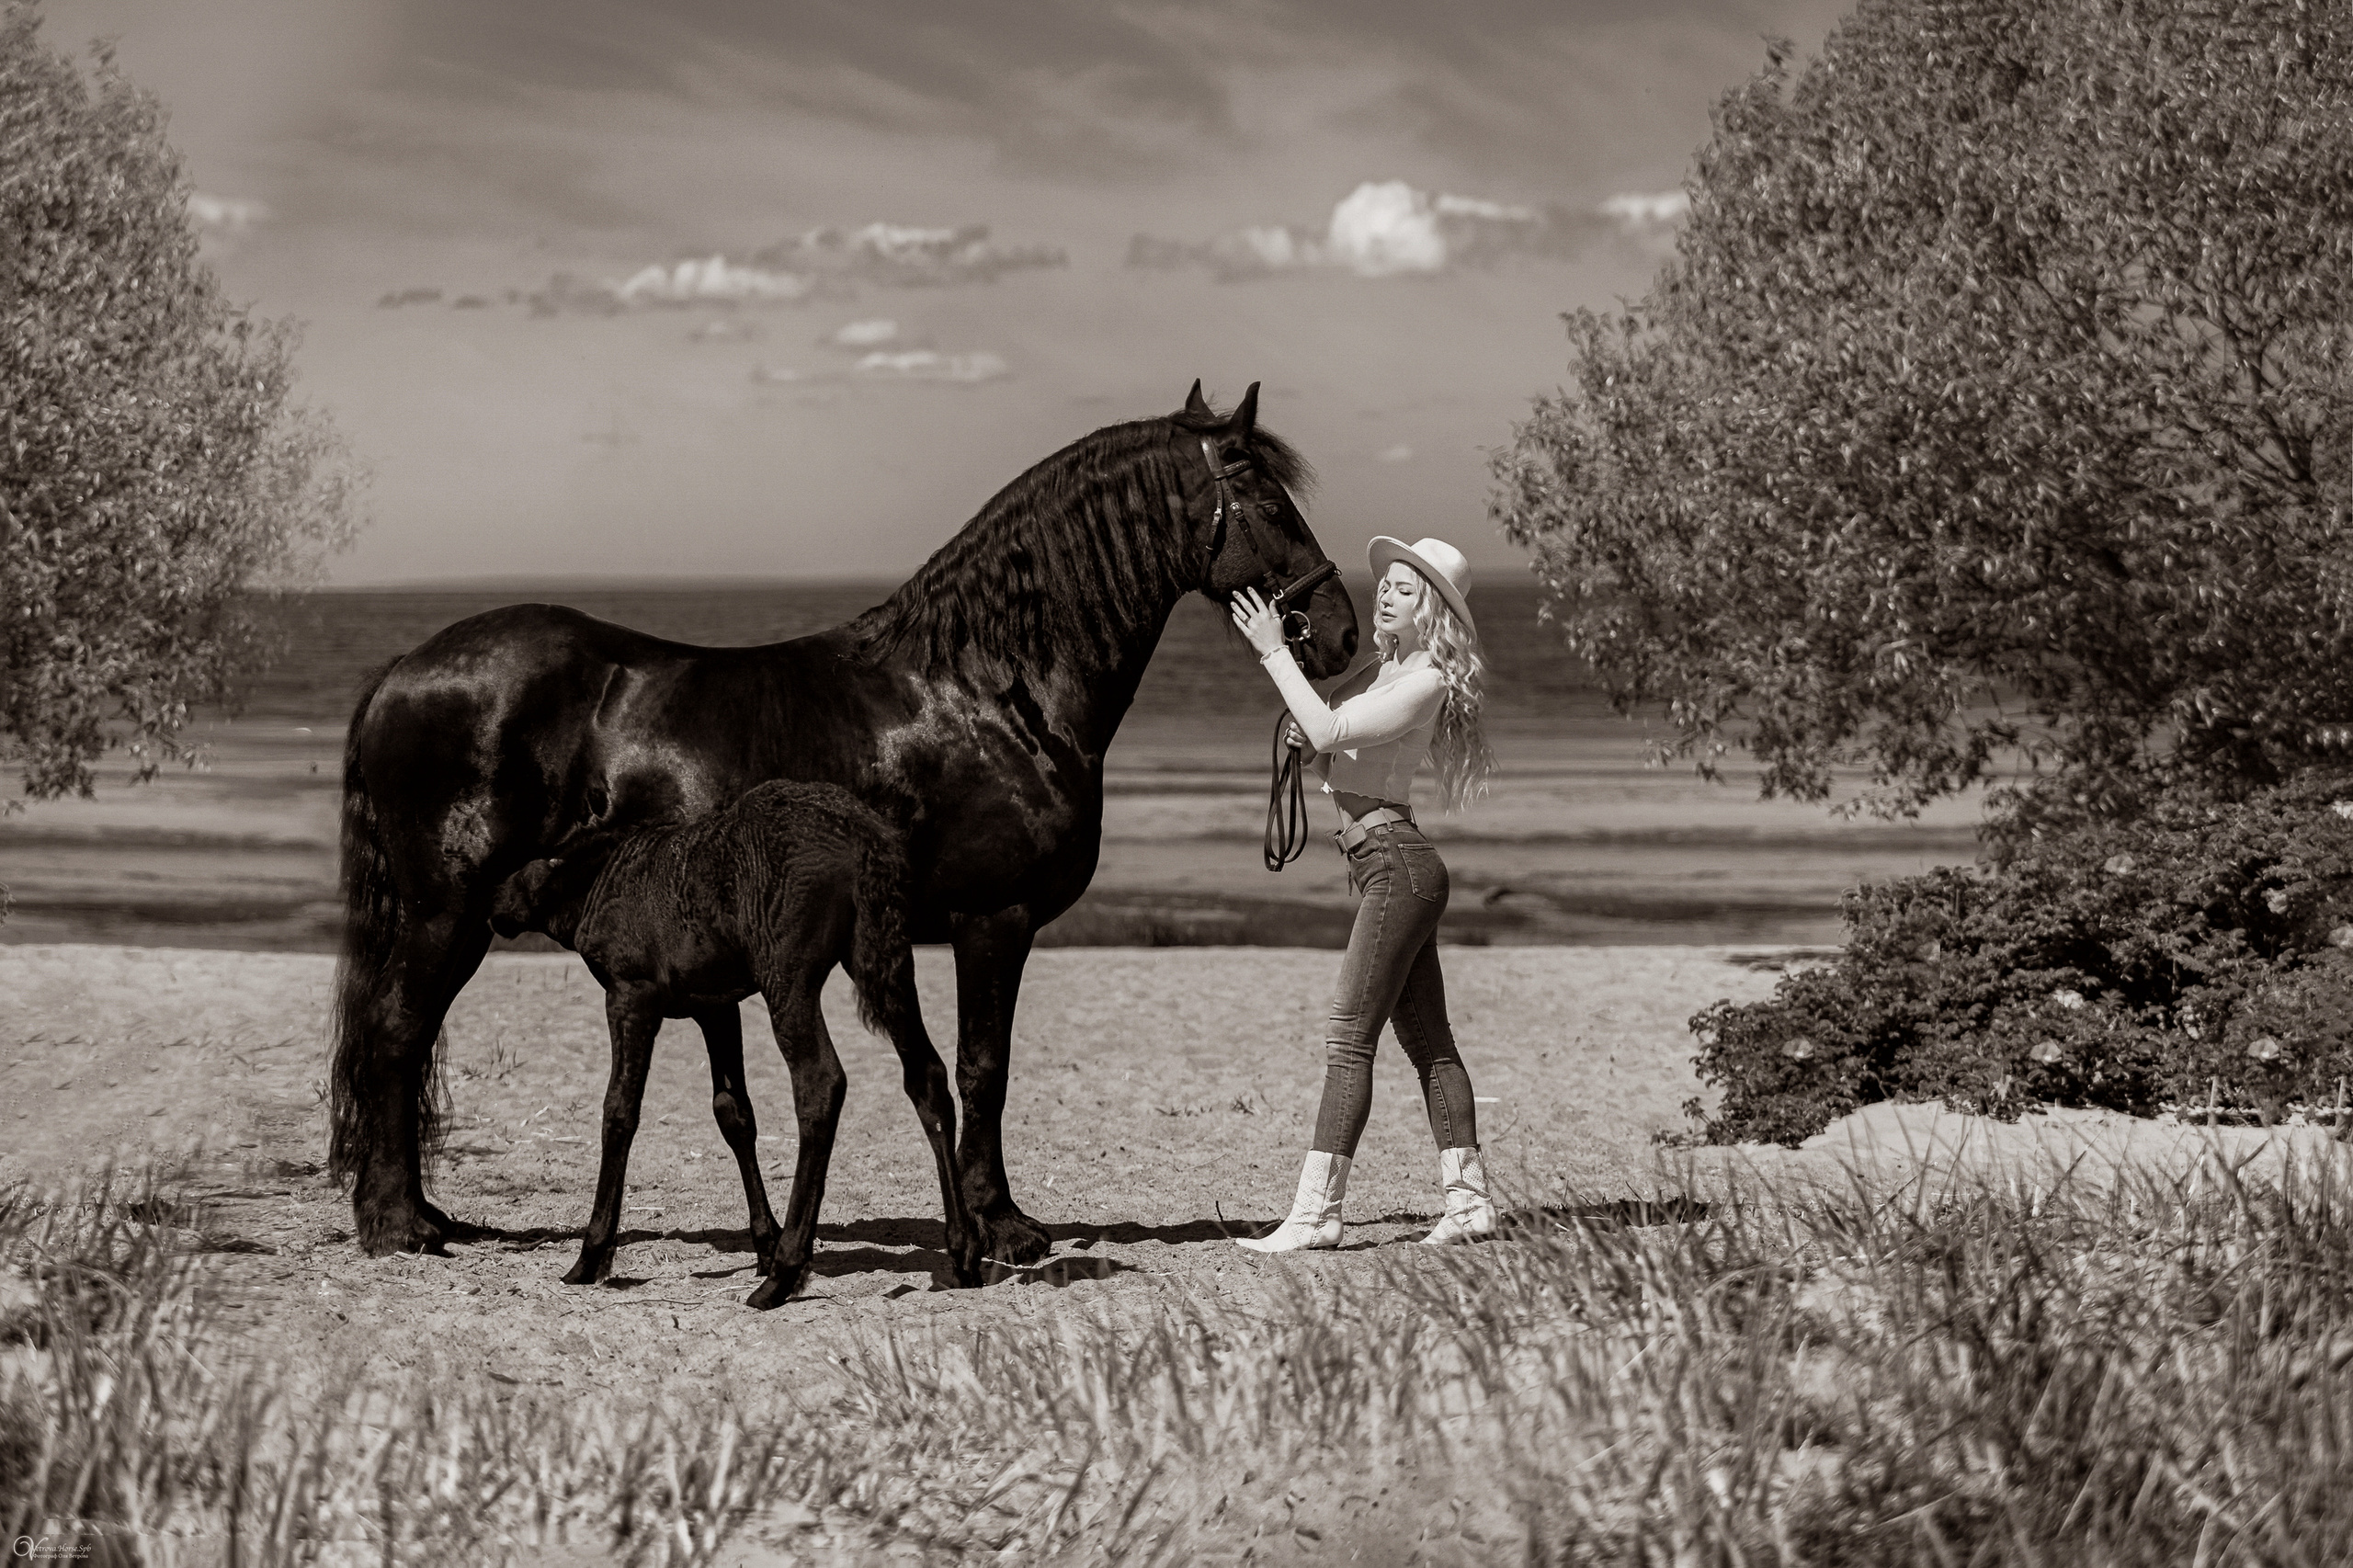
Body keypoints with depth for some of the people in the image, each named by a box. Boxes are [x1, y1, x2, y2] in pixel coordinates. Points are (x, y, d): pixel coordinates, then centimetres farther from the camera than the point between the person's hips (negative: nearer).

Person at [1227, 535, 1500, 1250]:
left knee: (1349, 1037, -11)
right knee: (1427, 1040, 10)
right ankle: (1469, 1199, 13)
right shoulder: (1380, 671, 14)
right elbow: (1325, 754, 19)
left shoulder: (1424, 683, -14)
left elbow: (1330, 732, -24)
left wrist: (1274, 652, -20)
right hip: (1385, 868, 10)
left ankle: (1316, 1211, -12)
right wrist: (1305, 740, -3)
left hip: (1396, 863, -10)